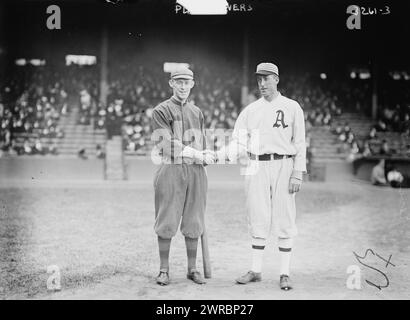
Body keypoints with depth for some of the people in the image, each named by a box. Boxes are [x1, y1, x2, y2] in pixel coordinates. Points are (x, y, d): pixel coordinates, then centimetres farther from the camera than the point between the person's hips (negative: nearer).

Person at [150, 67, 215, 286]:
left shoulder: (197, 112, 17)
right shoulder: (161, 111, 0)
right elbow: (166, 144, -11)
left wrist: (205, 156, -4)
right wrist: (197, 155, -14)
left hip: (196, 172, 4)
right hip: (171, 170, -4)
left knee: (194, 223, 6)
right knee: (167, 221, -1)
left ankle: (192, 269, 16)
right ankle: (164, 270, 9)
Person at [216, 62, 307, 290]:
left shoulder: (292, 107, 3)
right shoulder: (250, 110, 10)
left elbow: (300, 143, 1)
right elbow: (239, 144, 5)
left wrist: (298, 173, -9)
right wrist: (217, 155, -12)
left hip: (283, 165, -3)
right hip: (257, 168, 3)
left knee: (284, 220, -1)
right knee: (258, 220, 6)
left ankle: (285, 273, 5)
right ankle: (256, 270, 15)